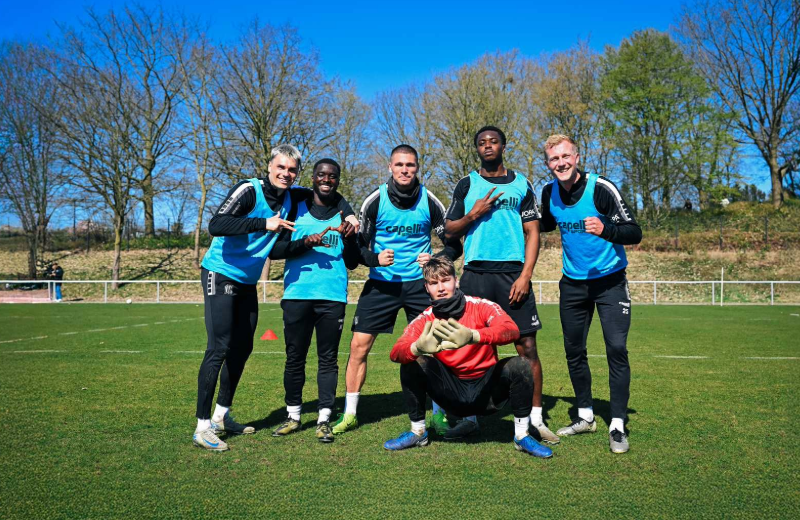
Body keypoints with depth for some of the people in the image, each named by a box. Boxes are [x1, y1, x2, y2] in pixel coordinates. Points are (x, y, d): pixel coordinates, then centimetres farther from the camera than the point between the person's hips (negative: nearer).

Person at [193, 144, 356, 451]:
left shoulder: (290, 198, 4)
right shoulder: (248, 191, -17)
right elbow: (215, 226, -30)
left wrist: (349, 215, 3)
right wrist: (264, 224, -36)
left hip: (247, 283, 8)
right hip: (220, 276, -8)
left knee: (242, 348, 12)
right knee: (219, 349, -12)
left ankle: (221, 415, 26)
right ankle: (203, 427, -4)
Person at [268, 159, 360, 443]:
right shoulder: (295, 208, 8)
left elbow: (352, 263, 9)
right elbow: (275, 250, 0)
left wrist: (348, 239, -10)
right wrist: (306, 242, -14)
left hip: (333, 296, 0)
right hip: (297, 294, 0)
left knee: (328, 358, 3)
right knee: (294, 357, 6)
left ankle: (324, 419, 10)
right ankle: (293, 415, 19)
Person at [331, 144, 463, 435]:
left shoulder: (429, 202, -4)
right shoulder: (375, 201, -5)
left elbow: (453, 245, 3)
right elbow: (358, 245, 0)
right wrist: (375, 258, -20)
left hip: (419, 283, 0)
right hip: (381, 283, 0)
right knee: (359, 345, -4)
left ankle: (438, 413, 16)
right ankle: (350, 413, 12)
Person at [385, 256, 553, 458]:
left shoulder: (481, 307, -12)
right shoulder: (424, 320, -6)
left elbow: (512, 330, -32)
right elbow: (396, 352, -23)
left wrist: (472, 337, -52)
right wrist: (418, 348, -48)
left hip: (487, 390, -1)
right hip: (452, 394, 2)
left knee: (519, 365, -27)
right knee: (411, 364, -20)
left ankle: (522, 435, -9)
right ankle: (417, 432, -1)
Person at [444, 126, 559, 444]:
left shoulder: (521, 184, 10)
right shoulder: (467, 185, 11)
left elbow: (532, 233, 6)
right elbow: (450, 231, 10)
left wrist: (525, 276, -5)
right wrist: (473, 214, -8)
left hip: (513, 273, 0)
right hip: (476, 274, 1)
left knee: (527, 347, -3)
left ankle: (535, 417, 8)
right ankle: (469, 416, 14)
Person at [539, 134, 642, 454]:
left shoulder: (601, 188, -19)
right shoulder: (550, 193, -3)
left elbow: (635, 233, -20)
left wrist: (605, 229, -39)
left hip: (610, 281, -5)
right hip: (573, 283, 5)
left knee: (616, 349, -9)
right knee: (574, 351, 9)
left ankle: (617, 425, 2)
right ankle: (585, 417, 25)